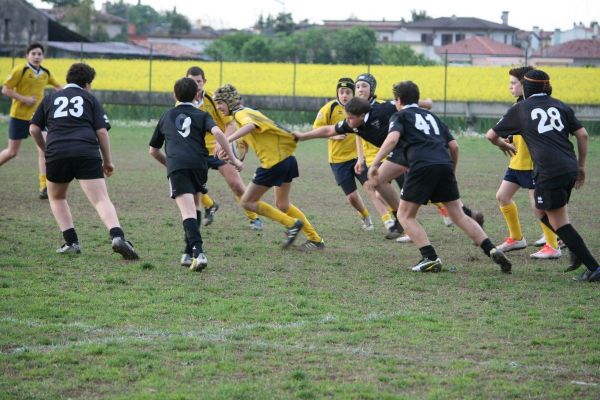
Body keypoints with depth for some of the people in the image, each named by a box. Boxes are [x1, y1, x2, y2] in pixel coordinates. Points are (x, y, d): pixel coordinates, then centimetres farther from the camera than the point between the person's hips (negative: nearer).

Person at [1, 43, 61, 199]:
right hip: (19, 116, -4)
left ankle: (44, 188, -12)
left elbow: (57, 85, 23)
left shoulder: (45, 73, 5)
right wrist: (24, 99, -20)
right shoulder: (20, 70, -11)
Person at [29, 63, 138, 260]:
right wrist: (108, 161, 16)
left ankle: (71, 242, 12)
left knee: (56, 198, 25)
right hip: (87, 153, -2)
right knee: (101, 200, -8)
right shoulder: (90, 99, 18)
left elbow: (34, 129, 20)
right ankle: (118, 237, -31)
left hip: (57, 154, 2)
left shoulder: (50, 98, 23)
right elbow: (102, 131, 9)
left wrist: (46, 150, 35)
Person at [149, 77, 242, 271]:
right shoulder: (202, 115, 19)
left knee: (188, 212, -14)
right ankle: (190, 253, 23)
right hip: (199, 164, 1)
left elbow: (153, 151, 33)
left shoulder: (166, 117, 26)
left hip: (176, 166, -1)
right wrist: (232, 159, 1)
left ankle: (198, 253, -33)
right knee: (194, 208, 23)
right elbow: (217, 133, -4)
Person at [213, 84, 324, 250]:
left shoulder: (241, 113, -11)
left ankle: (292, 224, 1)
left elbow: (250, 126, -35)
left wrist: (226, 140, -43)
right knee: (282, 205, 22)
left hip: (273, 163, -10)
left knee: (247, 202, 2)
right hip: (287, 159, 10)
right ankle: (315, 239, 23)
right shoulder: (248, 112, 19)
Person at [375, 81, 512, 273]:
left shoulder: (400, 116, 15)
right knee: (459, 215, 11)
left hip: (422, 167, -5)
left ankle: (430, 258, -7)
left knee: (405, 215, 8)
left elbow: (393, 138, -7)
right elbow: (453, 145, 23)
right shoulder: (431, 116, 30)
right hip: (444, 165, 5)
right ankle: (492, 251, -4)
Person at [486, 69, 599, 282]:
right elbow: (582, 134, 9)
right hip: (569, 168, 6)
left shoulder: (519, 109, 8)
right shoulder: (559, 105, 16)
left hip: (548, 172, -6)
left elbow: (491, 135, 14)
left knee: (559, 223, -1)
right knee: (544, 213, 24)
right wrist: (581, 166, 19)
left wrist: (503, 145, 36)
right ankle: (576, 251, 11)